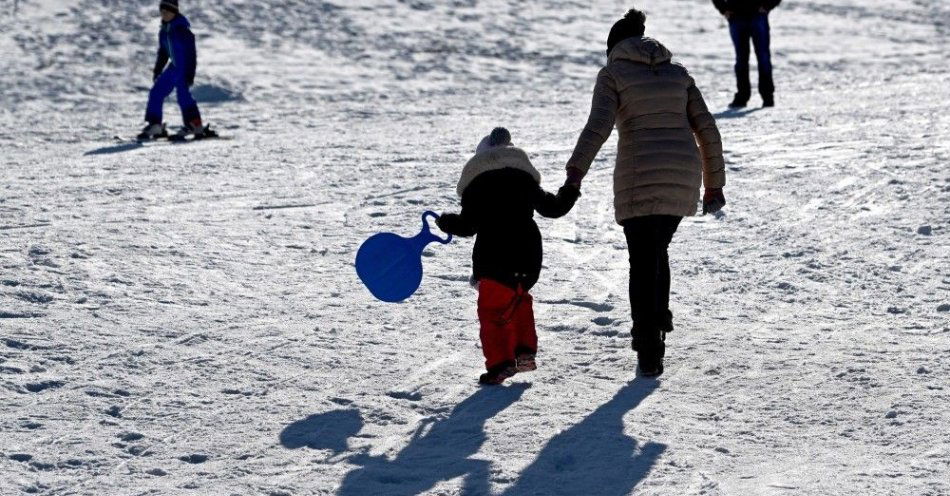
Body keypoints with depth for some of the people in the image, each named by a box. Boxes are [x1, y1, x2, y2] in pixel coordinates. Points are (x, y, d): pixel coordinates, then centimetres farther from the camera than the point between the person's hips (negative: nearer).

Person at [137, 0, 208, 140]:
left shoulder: (182, 28, -17)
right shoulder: (165, 29, 9)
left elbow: (191, 52, -19)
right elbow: (163, 51, 20)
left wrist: (190, 73, -23)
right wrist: (157, 71, 19)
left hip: (184, 66, -9)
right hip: (174, 66, 9)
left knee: (182, 92, -21)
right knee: (157, 91, 11)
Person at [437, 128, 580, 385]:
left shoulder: (474, 183, 1)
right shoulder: (525, 179, 11)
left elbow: (469, 225, -4)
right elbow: (552, 207, 15)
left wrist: (447, 223, 14)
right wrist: (570, 192, 33)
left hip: (493, 255, -4)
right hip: (527, 252, 4)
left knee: (491, 309, 0)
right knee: (519, 299, 24)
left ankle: (500, 363, -10)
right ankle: (525, 351, 17)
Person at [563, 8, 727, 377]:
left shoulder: (613, 73, 5)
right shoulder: (677, 73, 18)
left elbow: (598, 126, -12)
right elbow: (706, 130, 12)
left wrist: (575, 173, -21)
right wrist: (714, 184, 17)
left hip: (639, 177, -4)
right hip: (683, 176, 4)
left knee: (642, 264, 3)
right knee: (657, 251, 26)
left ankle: (649, 355, 0)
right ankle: (659, 323, 16)